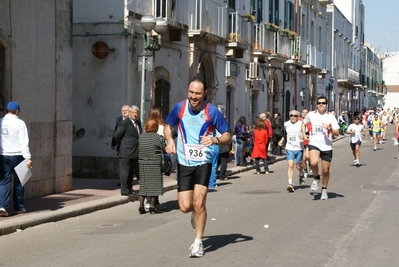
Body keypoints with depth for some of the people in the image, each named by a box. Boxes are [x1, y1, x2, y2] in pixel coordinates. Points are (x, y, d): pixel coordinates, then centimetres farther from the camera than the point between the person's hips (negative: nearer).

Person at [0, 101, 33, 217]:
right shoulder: (19, 123, -7)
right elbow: (24, 142, -12)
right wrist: (28, 158, -13)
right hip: (17, 155, -3)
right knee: (18, 182, 11)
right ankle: (19, 207, 18)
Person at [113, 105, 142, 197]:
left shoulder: (138, 123, 13)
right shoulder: (124, 123, -11)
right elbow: (116, 135, -12)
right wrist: (121, 144, -1)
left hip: (135, 153, 8)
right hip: (126, 152, -8)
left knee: (131, 172, 15)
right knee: (125, 172, -1)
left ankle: (129, 189, 24)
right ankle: (125, 191, 5)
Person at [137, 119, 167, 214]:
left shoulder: (141, 136, 5)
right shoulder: (159, 138, -10)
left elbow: (139, 149, 7)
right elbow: (165, 149, -4)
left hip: (142, 163, 5)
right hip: (154, 164, -5)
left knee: (143, 184, 12)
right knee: (154, 184, 3)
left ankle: (141, 206, 10)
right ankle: (152, 207, 4)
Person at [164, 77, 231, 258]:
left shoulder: (212, 111, -9)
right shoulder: (180, 108, -2)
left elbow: (228, 137, -3)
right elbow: (168, 125, 15)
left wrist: (215, 140, -24)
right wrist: (169, 140, -5)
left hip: (203, 163, -2)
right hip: (184, 163, 2)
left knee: (198, 203, -13)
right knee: (185, 206, -1)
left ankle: (198, 243, 5)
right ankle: (197, 212, 38)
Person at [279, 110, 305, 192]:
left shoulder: (301, 124, -3)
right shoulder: (286, 124, 7)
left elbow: (304, 133, -13)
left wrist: (303, 136, -34)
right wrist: (282, 140, 10)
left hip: (299, 148, -1)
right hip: (289, 148, 1)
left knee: (298, 166, 11)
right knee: (290, 165, -12)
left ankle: (301, 175, 45)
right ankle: (290, 184, -17)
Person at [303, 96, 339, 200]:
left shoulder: (330, 117, -2)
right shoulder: (311, 114, 3)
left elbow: (337, 133, -5)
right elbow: (304, 122, 25)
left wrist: (330, 128, -24)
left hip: (327, 146, 1)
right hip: (314, 144, 0)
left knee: (325, 170, 7)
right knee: (313, 162, -29)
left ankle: (324, 189, 30)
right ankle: (316, 178, 1)